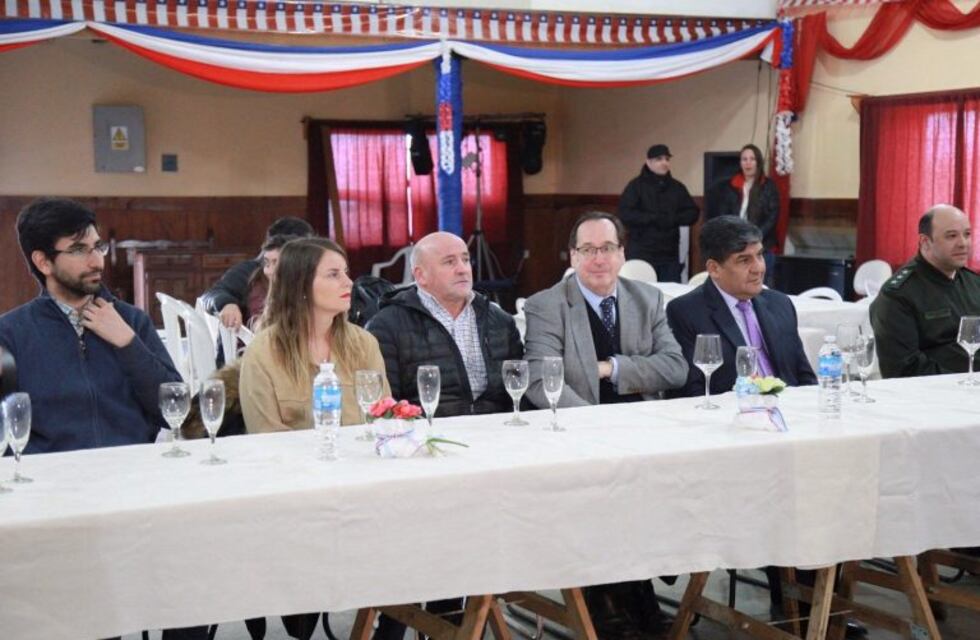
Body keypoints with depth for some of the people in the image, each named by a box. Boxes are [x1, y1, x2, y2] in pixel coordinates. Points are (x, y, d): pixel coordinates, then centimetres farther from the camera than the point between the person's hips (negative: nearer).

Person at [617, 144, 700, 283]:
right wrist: (654, 219, -16)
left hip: (670, 255, 4)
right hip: (641, 255, -4)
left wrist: (674, 219, -9)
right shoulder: (636, 185, 0)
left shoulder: (677, 187, 13)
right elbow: (625, 214, -11)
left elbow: (693, 213, 10)